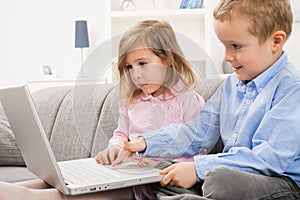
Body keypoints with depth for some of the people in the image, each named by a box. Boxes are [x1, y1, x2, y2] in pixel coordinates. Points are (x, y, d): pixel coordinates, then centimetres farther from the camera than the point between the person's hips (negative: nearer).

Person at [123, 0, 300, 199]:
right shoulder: (232, 84, 14)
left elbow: (270, 157, -23)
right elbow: (198, 130, 18)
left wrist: (199, 168, -26)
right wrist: (146, 143, 5)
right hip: (231, 172, 8)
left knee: (220, 178, -40)